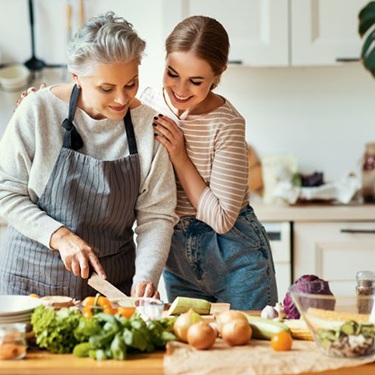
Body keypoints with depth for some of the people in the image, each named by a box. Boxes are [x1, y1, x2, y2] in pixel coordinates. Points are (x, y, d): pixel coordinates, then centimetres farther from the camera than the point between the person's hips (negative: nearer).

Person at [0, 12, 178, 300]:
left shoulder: (148, 125, -8)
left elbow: (156, 214, -7)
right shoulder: (37, 111, -13)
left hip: (114, 277, 2)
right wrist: (60, 236, -21)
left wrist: (146, 277, -22)